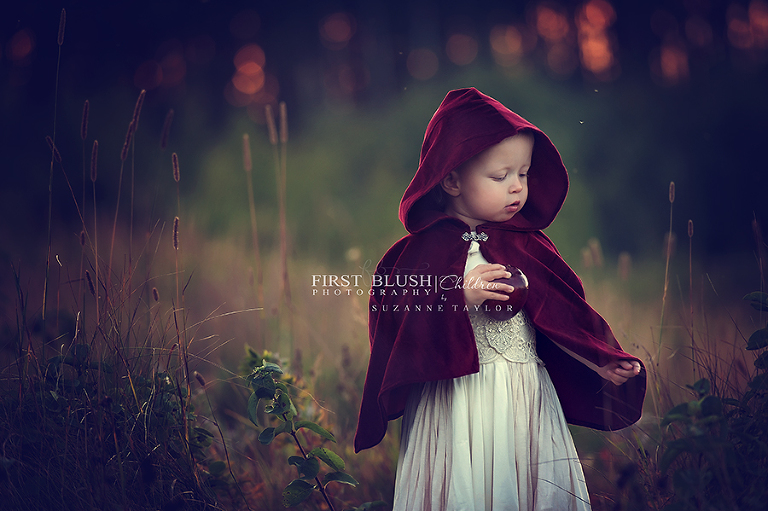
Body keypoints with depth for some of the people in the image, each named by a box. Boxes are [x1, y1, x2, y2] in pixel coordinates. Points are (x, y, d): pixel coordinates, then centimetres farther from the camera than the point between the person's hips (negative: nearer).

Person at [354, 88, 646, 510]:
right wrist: (458, 298, -21)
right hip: (455, 410, -4)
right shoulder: (418, 252, -6)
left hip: (529, 406, 4)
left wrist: (601, 364, -4)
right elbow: (392, 330, -12)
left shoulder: (529, 247, 7)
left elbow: (567, 317, 10)